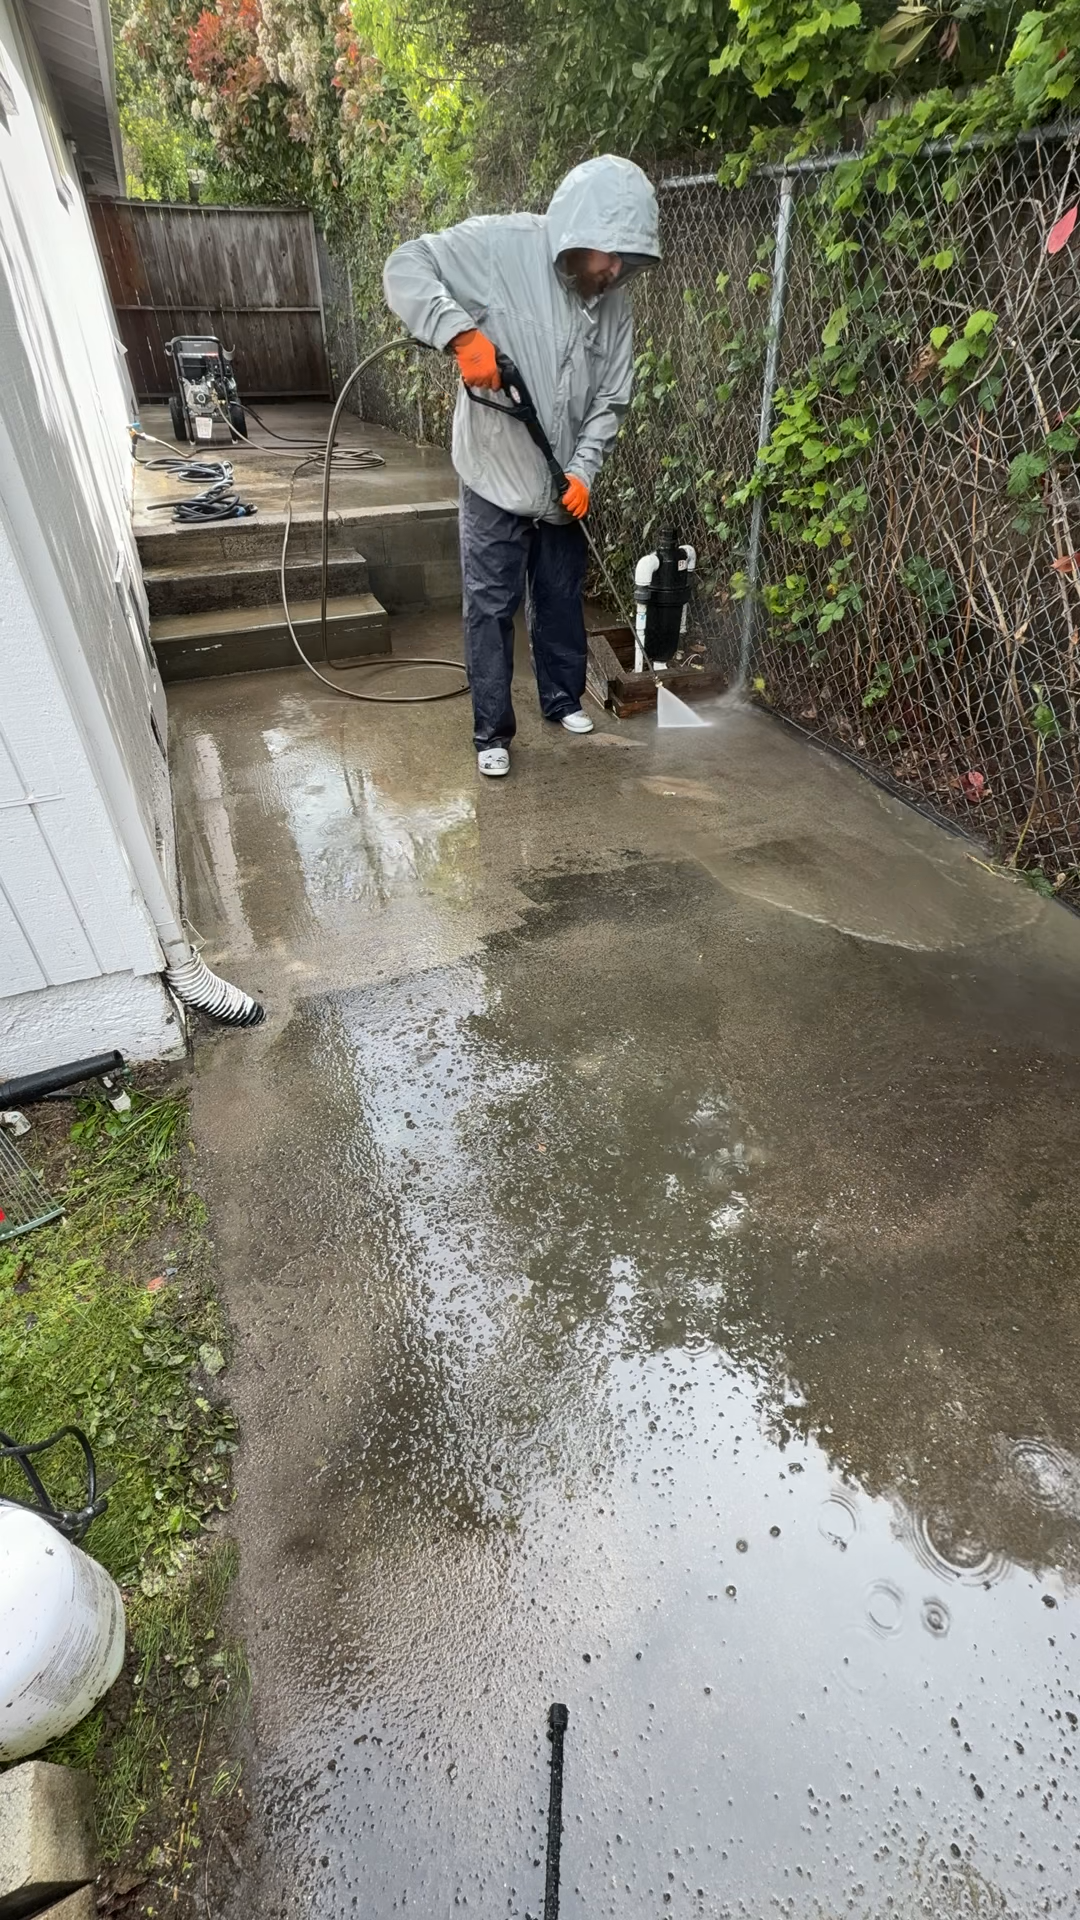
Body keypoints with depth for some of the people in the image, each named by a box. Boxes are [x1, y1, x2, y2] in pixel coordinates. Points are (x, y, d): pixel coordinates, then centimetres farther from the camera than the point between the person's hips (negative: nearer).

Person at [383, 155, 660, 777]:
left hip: (565, 485, 4)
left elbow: (611, 400, 3)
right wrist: (462, 333, -30)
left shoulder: (614, 299, 0)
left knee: (562, 601, 15)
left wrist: (583, 470, -11)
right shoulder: (502, 244, -13)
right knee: (491, 608, 0)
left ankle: (564, 700, 35)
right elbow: (406, 268, -15)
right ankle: (493, 732, 11)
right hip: (497, 477, -4)